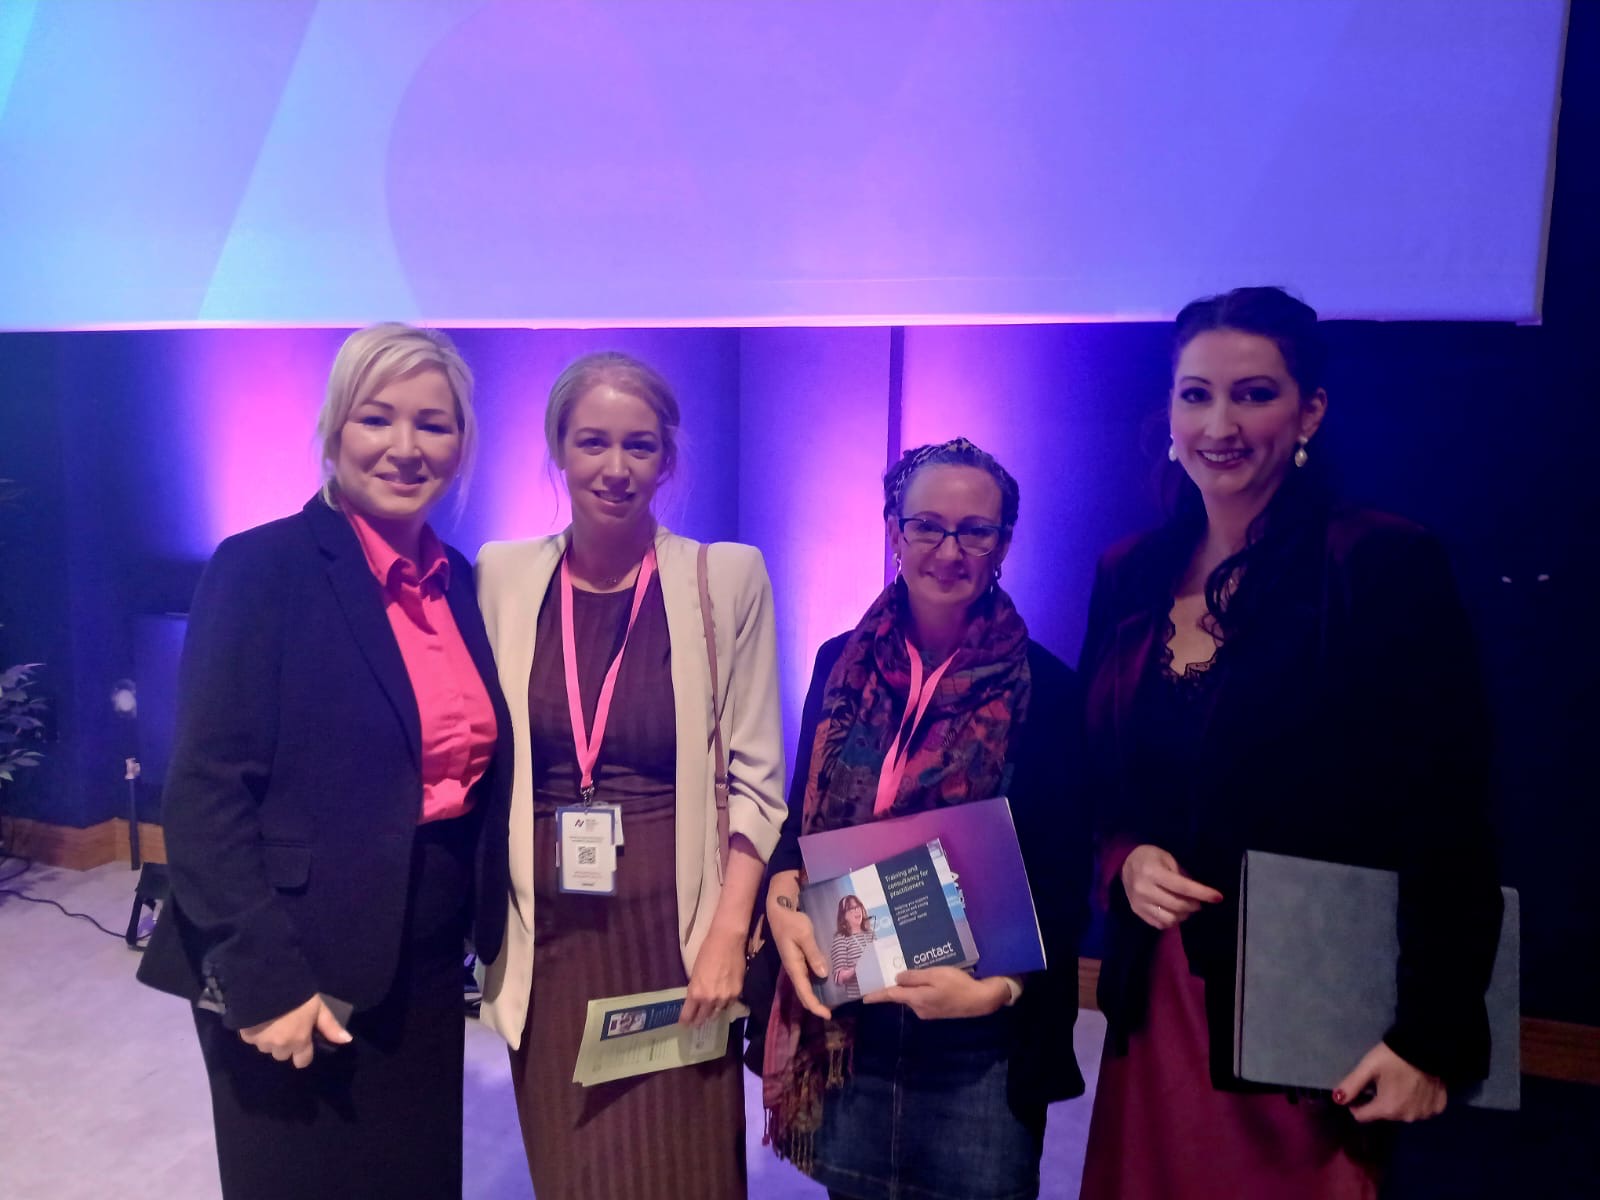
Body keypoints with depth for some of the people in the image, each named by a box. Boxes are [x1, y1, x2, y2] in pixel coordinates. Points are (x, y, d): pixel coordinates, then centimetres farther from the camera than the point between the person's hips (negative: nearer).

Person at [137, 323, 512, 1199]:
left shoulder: (459, 581, 6)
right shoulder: (262, 568, -12)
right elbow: (203, 793, -15)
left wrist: (486, 928, 6)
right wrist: (265, 980, -17)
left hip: (427, 971, 6)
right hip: (297, 979, -5)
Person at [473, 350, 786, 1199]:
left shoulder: (728, 576, -7)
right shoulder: (503, 573, 1)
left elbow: (756, 779, -5)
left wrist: (728, 936, -11)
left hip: (673, 923, -2)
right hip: (550, 930, 3)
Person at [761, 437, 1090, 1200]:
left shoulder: (1047, 689, -8)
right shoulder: (840, 665, 2)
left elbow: (1064, 878, -5)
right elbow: (799, 815, 7)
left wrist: (997, 987, -18)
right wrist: (782, 903, -10)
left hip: (981, 1038, -2)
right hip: (846, 1022, 3)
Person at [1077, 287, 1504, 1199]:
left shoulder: (1384, 565, -11)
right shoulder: (1128, 577, 4)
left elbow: (1450, 826, -11)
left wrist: (1434, 1036, -13)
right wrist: (1123, 858, -7)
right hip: (1157, 1003, 5)